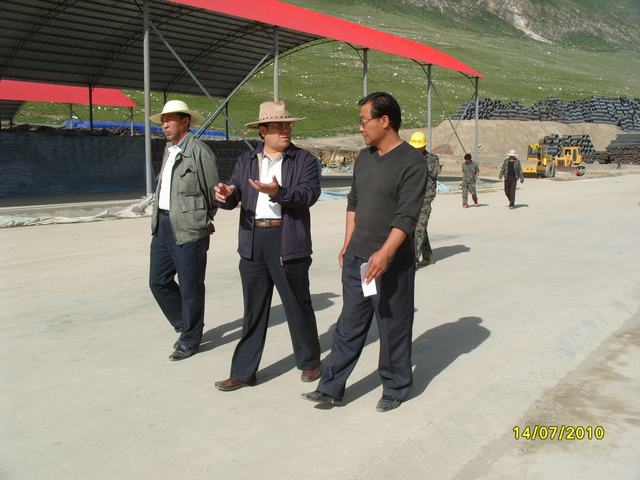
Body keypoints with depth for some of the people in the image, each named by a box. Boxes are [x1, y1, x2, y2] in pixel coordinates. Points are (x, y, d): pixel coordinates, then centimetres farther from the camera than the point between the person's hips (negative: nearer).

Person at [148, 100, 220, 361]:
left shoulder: (199, 151, -9)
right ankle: (185, 324, 31)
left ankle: (190, 339, 18)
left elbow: (213, 192, -7)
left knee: (190, 287, 3)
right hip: (163, 225, 8)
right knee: (158, 281, 12)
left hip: (188, 229, -8)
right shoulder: (169, 151, 15)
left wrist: (202, 221, 0)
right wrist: (159, 219, 13)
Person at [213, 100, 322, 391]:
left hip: (288, 244, -3)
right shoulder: (246, 161, 12)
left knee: (298, 307, 9)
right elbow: (234, 197, 4)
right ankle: (243, 372, 18)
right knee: (254, 312, 11)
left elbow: (309, 194, -14)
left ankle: (309, 362, 28)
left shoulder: (304, 160, 1)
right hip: (253, 245, 3)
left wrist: (278, 192, -30)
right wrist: (225, 195, -19)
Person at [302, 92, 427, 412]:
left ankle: (395, 389, 24)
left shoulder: (412, 162, -11)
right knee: (349, 326, 12)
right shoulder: (364, 157, 11)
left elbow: (406, 215, -19)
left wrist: (385, 253, -28)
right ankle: (331, 388, 20)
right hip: (357, 258, 7)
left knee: (393, 329, 7)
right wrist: (348, 244, 15)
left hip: (392, 262, -6)